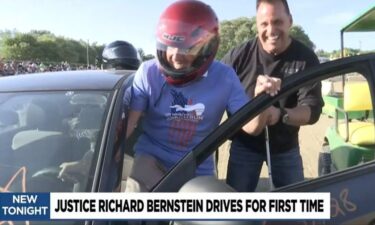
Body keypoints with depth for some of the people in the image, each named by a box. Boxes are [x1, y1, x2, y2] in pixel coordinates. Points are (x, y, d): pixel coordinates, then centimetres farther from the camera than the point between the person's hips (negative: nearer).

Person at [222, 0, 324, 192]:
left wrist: (281, 115, -41)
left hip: (285, 148, 1)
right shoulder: (240, 55, -14)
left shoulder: (306, 59, -12)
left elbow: (313, 110, -19)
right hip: (244, 145, -1)